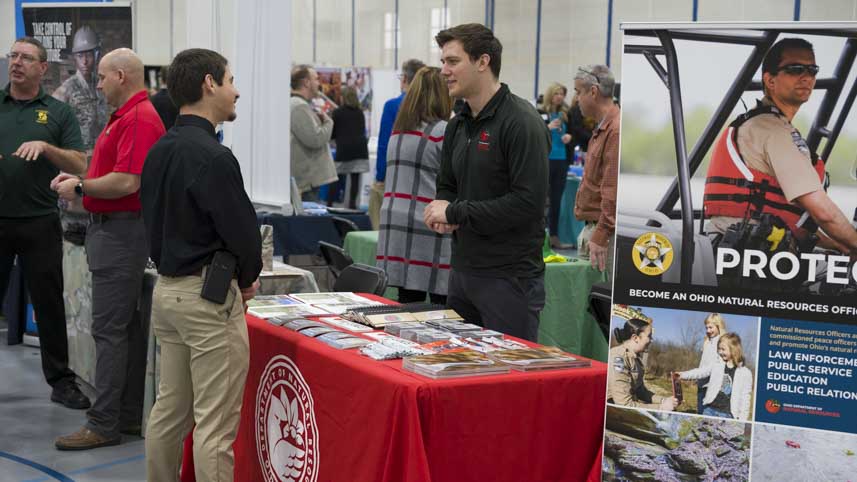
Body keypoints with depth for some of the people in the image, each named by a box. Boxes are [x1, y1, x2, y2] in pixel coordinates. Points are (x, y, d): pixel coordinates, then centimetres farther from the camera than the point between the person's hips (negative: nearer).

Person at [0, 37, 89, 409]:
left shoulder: (58, 113, 7)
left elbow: (79, 165, 0)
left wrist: (44, 147, -16)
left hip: (40, 222, -1)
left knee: (49, 304, 4)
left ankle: (60, 381, 12)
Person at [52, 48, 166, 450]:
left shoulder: (139, 119, -16)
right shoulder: (124, 117, 18)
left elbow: (127, 181, -25)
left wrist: (80, 188, -11)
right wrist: (78, 180, 8)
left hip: (121, 231, -11)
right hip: (114, 229, 11)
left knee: (109, 329, -8)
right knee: (126, 327, 13)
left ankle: (103, 424, -4)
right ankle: (128, 416, 19)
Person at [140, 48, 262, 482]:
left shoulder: (158, 151, 10)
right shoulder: (212, 157, -18)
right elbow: (243, 231, -16)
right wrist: (247, 278, 2)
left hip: (165, 288, 9)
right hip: (209, 295, -9)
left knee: (169, 409, 16)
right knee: (215, 423, -3)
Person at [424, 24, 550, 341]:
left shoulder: (521, 122, -14)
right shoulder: (458, 125, 12)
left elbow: (529, 202, -22)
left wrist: (456, 212, -17)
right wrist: (442, 213, -4)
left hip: (510, 277, -8)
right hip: (462, 271, 8)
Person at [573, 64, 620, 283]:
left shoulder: (616, 131, -16)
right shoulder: (601, 129, 18)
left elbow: (614, 191, -22)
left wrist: (600, 236, -23)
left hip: (606, 232, -10)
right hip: (592, 228, 10)